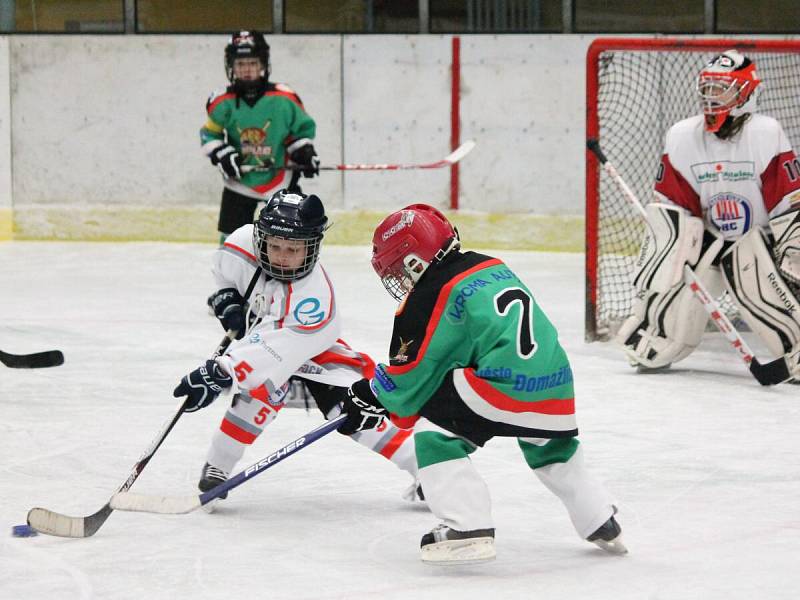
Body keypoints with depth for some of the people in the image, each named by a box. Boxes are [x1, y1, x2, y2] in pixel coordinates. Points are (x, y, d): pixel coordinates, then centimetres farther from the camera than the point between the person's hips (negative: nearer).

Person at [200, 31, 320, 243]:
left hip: (279, 179, -1)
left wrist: (305, 153, -11)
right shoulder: (223, 102, -9)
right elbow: (209, 133, 4)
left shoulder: (284, 99, -12)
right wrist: (222, 155, -12)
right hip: (239, 181, 1)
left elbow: (302, 127, 3)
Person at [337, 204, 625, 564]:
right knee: (551, 449, 33)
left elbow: (409, 378, 3)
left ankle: (467, 529, -7)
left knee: (435, 433, 3)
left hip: (505, 385, -8)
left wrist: (369, 397, 21)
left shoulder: (428, 298, -2)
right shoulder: (492, 267, 20)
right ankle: (602, 524, 41)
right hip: (556, 385, 8)